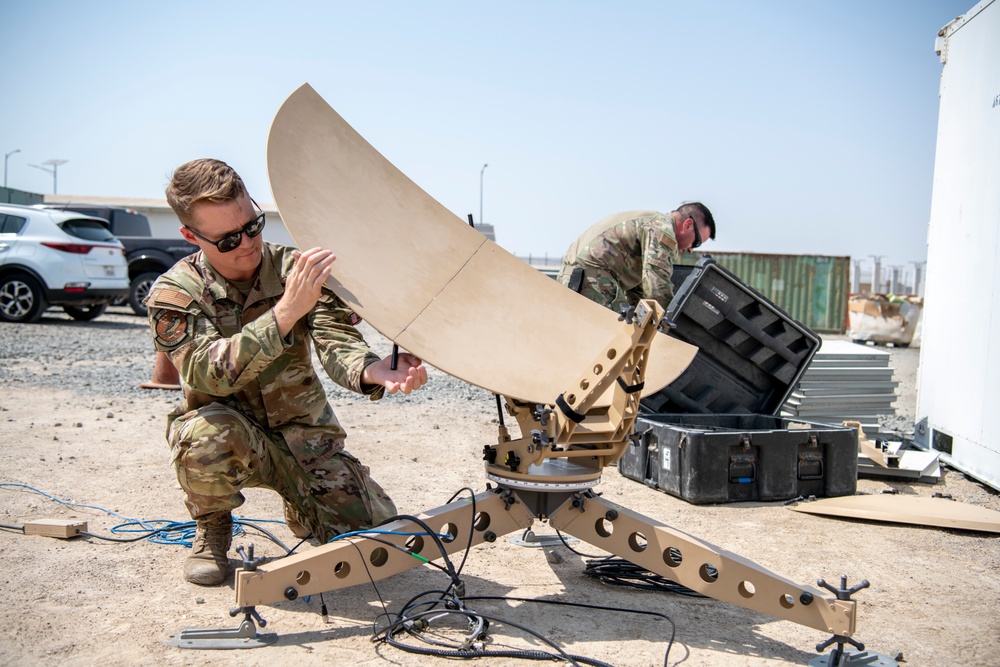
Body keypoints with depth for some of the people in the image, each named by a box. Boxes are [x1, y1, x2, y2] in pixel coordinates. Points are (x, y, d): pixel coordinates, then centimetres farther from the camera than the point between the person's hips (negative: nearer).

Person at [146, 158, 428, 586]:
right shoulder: (173, 294, -14)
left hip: (302, 433, 2)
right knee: (208, 429, -38)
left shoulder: (296, 270, -8)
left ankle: (301, 510, 22)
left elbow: (336, 341, -22)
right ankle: (211, 531, -4)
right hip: (229, 437, -2)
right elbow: (208, 374, -32)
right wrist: (287, 311, -45)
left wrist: (376, 371, -46)